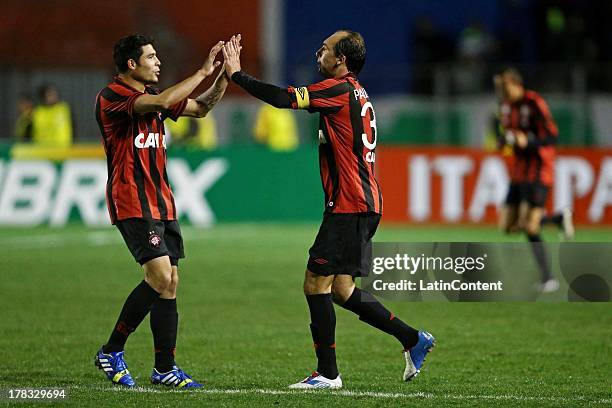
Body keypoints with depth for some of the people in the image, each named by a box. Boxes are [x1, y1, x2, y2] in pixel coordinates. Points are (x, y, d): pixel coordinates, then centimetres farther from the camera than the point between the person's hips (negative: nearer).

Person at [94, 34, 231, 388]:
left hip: (161, 202, 9)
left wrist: (224, 75, 6)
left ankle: (165, 368, 14)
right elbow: (162, 102, -26)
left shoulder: (149, 95, 16)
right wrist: (203, 72, -19)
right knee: (161, 277, -17)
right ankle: (111, 352, -6)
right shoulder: (112, 97, -11)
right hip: (132, 203, -9)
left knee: (170, 282, 6)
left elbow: (200, 108, 22)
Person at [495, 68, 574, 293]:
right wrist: (504, 139, -4)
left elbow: (552, 137, -20)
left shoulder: (534, 104, -17)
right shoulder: (506, 105, 7)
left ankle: (548, 279, -2)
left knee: (529, 227, -14)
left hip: (538, 172, -8)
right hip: (519, 171, 8)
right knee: (508, 225, 4)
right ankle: (559, 218, 20)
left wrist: (528, 141, -38)